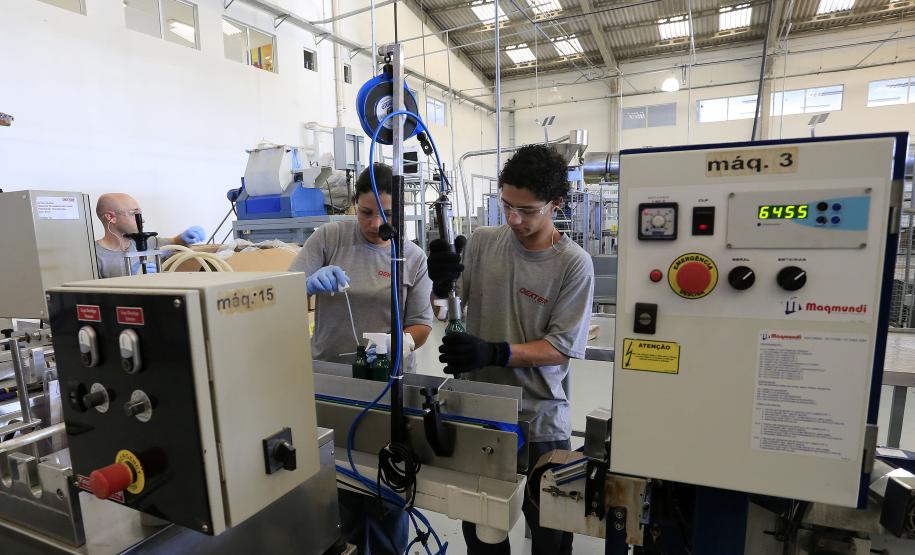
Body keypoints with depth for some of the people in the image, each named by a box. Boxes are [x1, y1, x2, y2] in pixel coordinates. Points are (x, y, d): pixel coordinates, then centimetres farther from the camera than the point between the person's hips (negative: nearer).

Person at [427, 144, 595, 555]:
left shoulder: (574, 263, -12)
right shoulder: (482, 241, -2)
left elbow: (561, 347, -13)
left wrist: (495, 353, -26)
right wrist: (443, 283, -19)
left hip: (539, 420, -2)